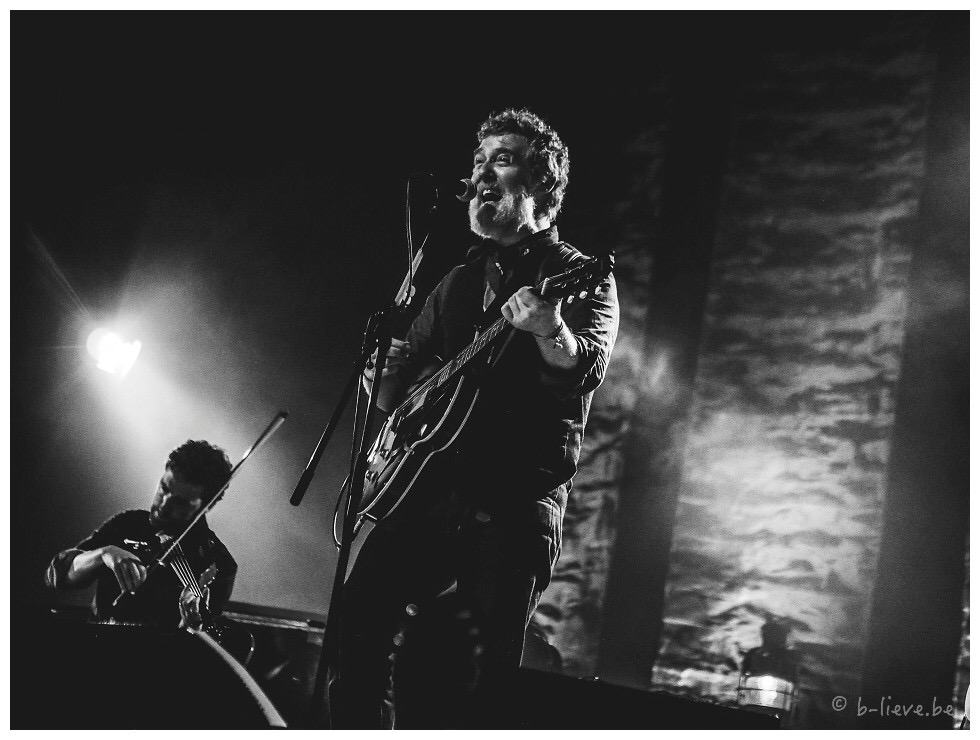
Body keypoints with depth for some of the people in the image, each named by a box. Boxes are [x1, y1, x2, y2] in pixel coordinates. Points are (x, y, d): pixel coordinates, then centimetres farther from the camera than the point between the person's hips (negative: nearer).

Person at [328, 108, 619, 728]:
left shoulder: (581, 276, 1)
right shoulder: (461, 282, 20)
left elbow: (588, 371, -18)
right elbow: (404, 370, 27)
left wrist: (550, 333, -39)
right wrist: (386, 379, 4)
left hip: (517, 500, -5)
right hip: (430, 485, 6)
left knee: (482, 672, -8)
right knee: (360, 624, -5)